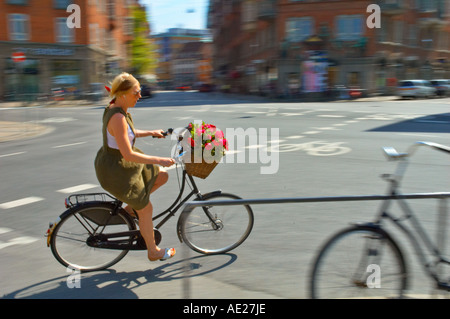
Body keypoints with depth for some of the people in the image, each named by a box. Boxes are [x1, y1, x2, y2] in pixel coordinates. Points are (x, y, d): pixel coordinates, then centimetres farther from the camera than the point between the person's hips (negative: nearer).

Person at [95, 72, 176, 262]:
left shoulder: (117, 108, 1)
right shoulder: (117, 117, -29)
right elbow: (128, 155, -31)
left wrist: (150, 133, 14)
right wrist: (158, 160, -27)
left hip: (121, 163, 9)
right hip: (116, 171, -9)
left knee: (162, 176, 14)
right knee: (145, 209, 7)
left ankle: (130, 207, 23)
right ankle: (153, 252, 27)